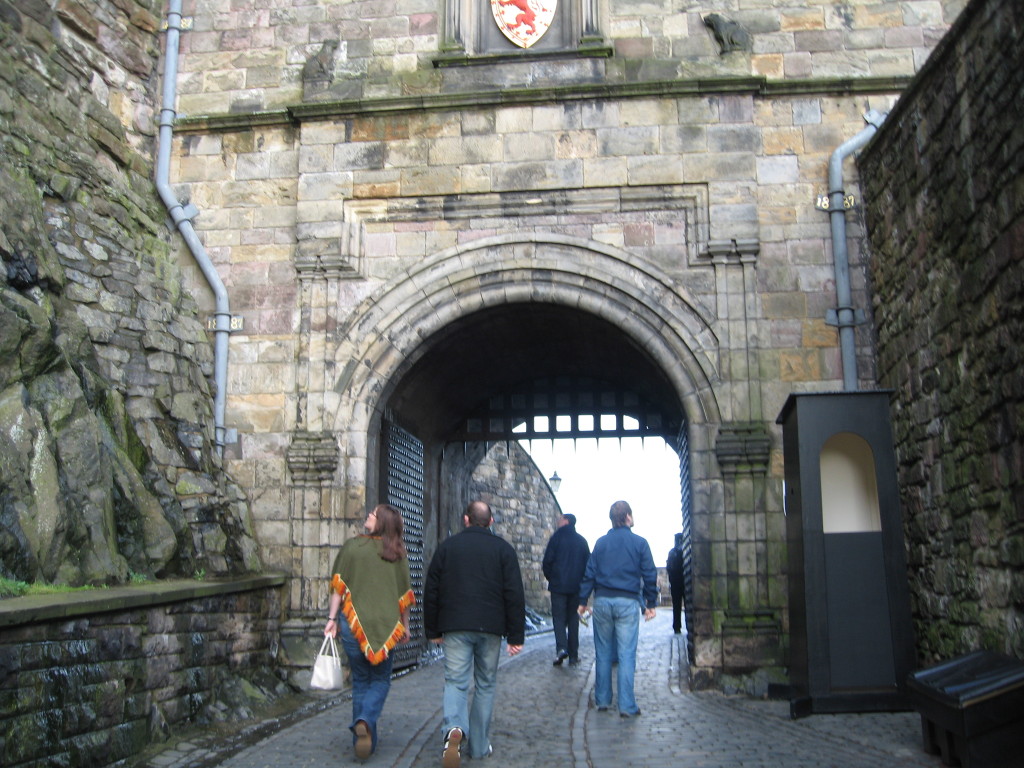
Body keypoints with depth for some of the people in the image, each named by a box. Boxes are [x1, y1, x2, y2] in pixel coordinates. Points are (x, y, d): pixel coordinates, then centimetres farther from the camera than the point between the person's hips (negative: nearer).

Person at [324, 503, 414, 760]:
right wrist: (405, 626, 14)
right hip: (385, 624, 0)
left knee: (360, 680, 13)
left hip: (353, 621, 0)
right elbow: (404, 593, 4)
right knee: (380, 679, 13)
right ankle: (365, 721, -13)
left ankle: (364, 739, 13)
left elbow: (339, 586, -4)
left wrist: (332, 619, 1)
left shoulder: (352, 546, -2)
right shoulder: (397, 553, 1)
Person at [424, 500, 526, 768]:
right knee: (486, 684, 12)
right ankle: (479, 745, 15)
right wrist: (516, 635, 2)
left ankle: (454, 728, -28)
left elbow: (431, 591, 6)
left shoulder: (448, 546, 5)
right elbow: (515, 595, -2)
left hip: (455, 626, 0)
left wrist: (432, 630, 14)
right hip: (491, 627, 0)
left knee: (455, 681, -1)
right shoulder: (503, 549, 3)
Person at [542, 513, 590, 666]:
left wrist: (550, 577, 9)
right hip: (576, 587, 4)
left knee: (558, 617, 0)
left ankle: (561, 648, -20)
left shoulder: (557, 537, -4)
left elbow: (547, 561, -7)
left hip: (558, 585, -4)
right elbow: (588, 563, 10)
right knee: (573, 619, 9)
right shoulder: (582, 541, 9)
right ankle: (573, 656, 8)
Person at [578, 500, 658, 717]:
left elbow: (589, 573, 6)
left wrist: (583, 601, 11)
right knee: (626, 655, -2)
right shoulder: (639, 543, 1)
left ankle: (602, 700, 16)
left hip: (602, 601, 3)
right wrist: (651, 604, 8)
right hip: (628, 602, -2)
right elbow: (650, 575, 1)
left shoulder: (601, 543, 7)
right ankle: (627, 705, -2)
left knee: (603, 654, 10)